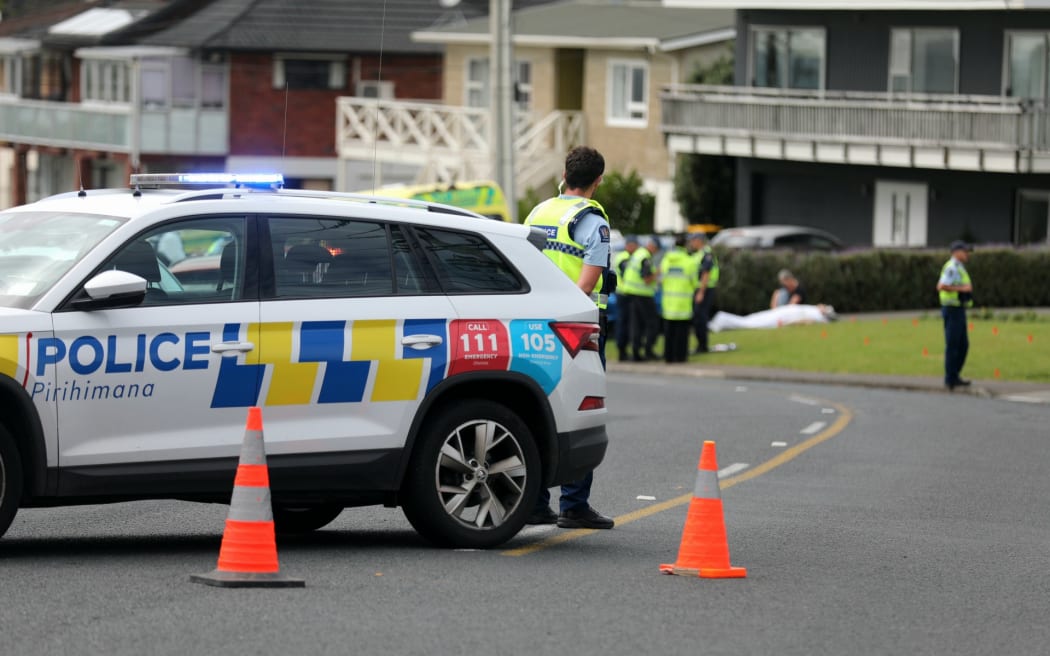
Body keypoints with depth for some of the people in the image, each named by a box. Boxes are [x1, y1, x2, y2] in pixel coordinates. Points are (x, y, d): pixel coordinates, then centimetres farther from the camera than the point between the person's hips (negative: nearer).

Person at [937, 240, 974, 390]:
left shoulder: (958, 268, 18)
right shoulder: (951, 268, -15)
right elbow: (941, 287, -26)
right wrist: (962, 288, -23)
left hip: (958, 310, 10)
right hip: (953, 310, -10)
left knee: (963, 345, 12)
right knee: (952, 345, -5)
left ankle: (954, 376, 18)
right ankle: (950, 379, 0)